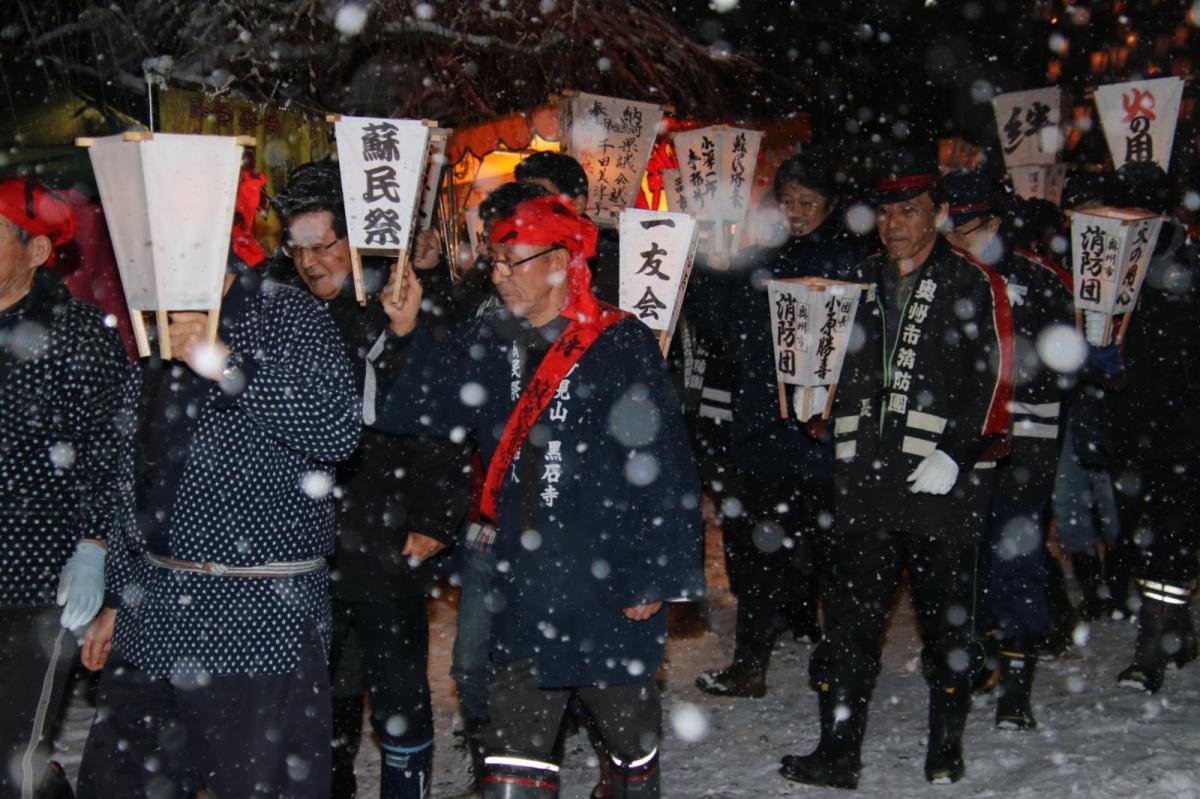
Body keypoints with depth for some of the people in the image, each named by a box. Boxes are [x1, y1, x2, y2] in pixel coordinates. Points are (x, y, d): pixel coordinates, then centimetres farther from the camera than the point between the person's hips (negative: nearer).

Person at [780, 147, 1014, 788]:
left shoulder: (975, 285, 0)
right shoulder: (858, 283, 15)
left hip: (943, 485, -4)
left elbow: (995, 379, -7)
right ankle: (838, 753, 11)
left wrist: (956, 454, -15)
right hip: (864, 483, 4)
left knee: (946, 617, 8)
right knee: (849, 618, 4)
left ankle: (947, 746, 24)